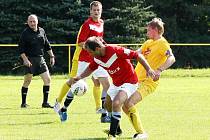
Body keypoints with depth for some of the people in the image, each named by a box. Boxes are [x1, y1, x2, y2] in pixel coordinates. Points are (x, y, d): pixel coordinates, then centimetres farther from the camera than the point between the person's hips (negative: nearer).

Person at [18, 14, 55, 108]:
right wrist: (25, 60, -17)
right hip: (30, 60, -5)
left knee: (47, 79, -1)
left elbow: (47, 45, 20)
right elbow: (21, 48, -8)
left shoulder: (41, 31, 9)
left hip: (40, 59, 5)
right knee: (27, 81, -4)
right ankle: (23, 103, 6)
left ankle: (45, 102, 5)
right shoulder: (25, 33, -6)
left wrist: (51, 56, 17)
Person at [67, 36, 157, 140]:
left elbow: (137, 55, -24)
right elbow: (91, 68, 13)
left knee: (116, 104, -26)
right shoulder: (97, 58, -6)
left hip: (129, 82, -9)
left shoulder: (115, 51, -29)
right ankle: (116, 128, 44)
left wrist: (148, 69, -28)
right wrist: (80, 77, -4)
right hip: (116, 83, 9)